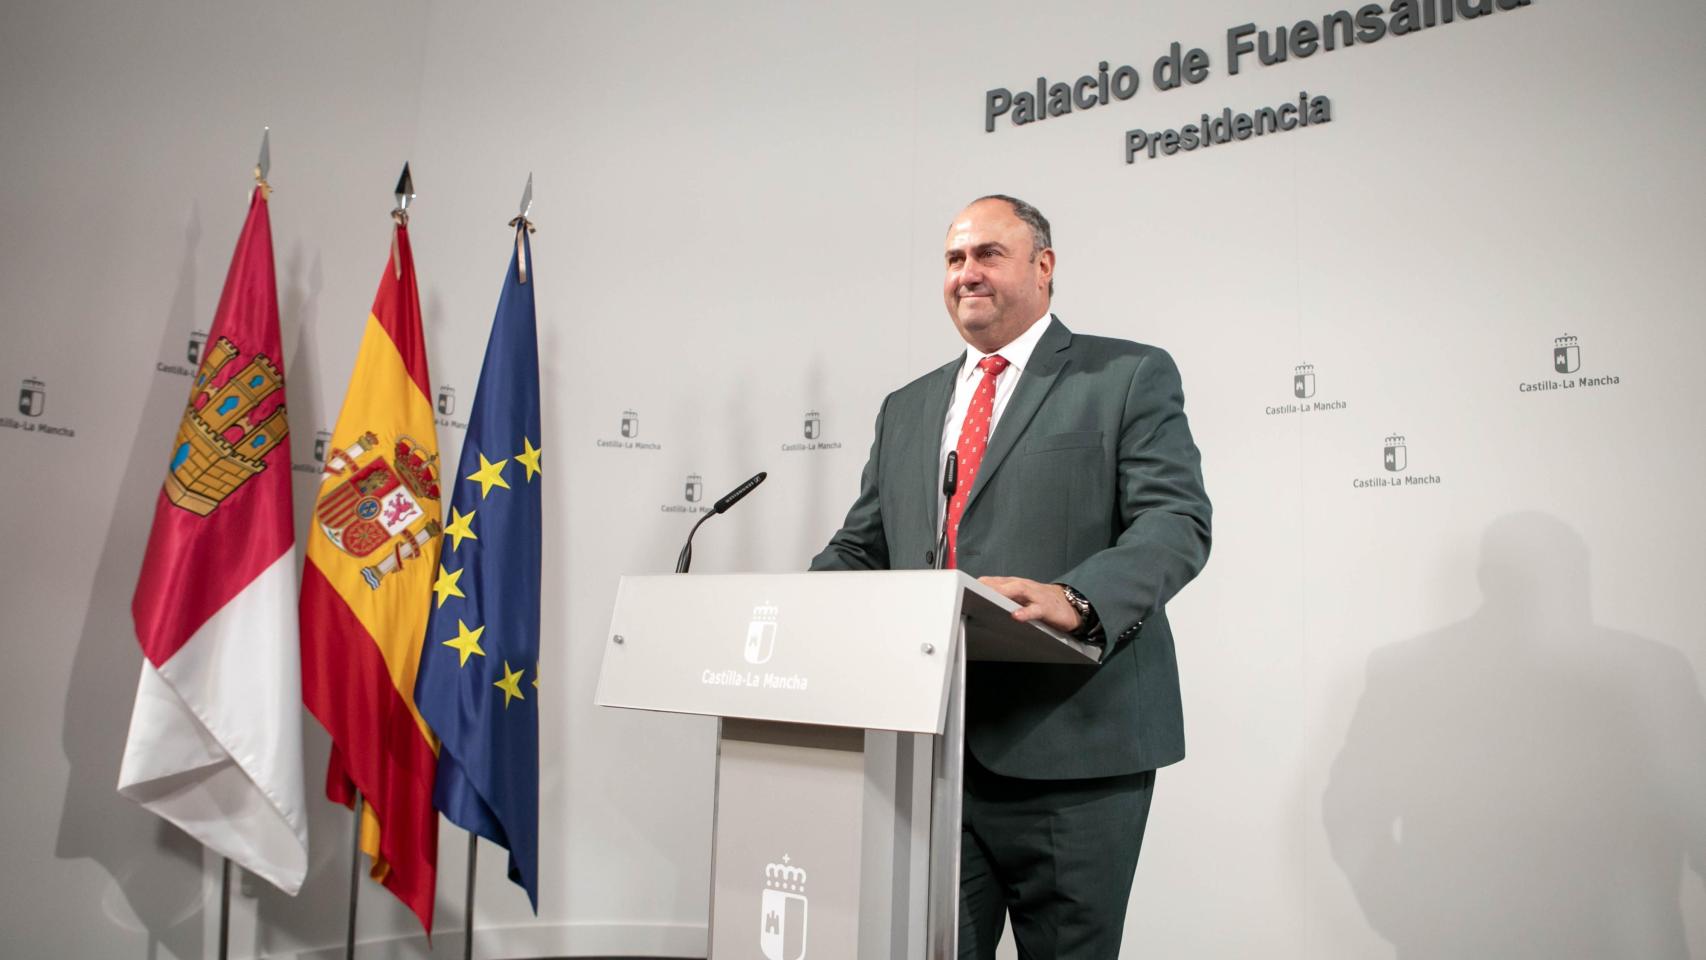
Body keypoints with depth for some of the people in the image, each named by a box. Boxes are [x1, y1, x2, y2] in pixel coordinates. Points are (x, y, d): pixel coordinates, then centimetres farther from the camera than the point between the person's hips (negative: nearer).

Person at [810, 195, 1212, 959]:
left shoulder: (1130, 377, 3)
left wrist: (1077, 600, -28)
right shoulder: (906, 408, 19)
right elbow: (858, 549, 18)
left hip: (1069, 750, -4)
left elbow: (1177, 520, -10)